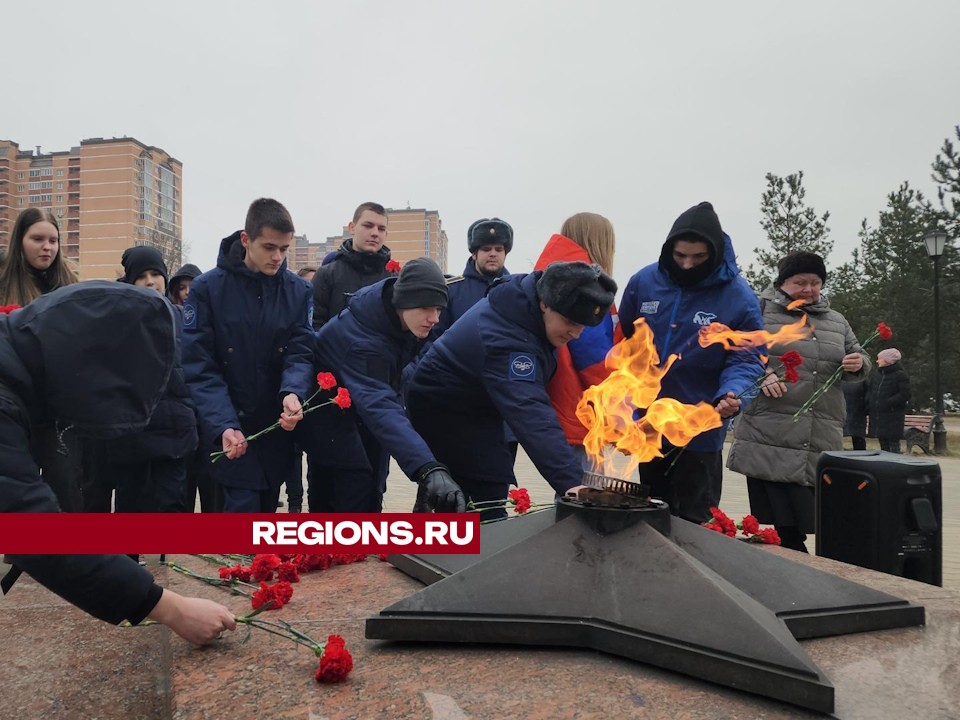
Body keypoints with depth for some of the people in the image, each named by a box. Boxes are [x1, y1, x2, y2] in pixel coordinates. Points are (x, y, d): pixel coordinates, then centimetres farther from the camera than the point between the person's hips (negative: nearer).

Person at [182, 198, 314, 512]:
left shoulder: (299, 291, -1)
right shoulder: (207, 288, -8)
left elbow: (300, 353, -6)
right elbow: (199, 367, -11)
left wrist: (293, 393, -29)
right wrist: (224, 425, -24)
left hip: (276, 426, 3)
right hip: (230, 426, -3)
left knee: (267, 508, 16)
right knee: (244, 506, -7)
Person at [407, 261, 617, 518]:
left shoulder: (527, 294, -11)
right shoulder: (506, 340, -39)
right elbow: (531, 415, -49)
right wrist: (570, 482, -56)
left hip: (475, 402, 10)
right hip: (446, 410, -10)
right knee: (492, 499, -14)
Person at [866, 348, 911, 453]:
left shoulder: (900, 375, -7)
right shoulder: (875, 374, 12)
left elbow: (905, 395, -13)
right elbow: (869, 390, 21)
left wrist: (888, 402, -19)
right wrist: (869, 403, 5)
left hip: (893, 416, -7)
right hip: (877, 415, 7)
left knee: (893, 443, -5)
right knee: (883, 443, 13)